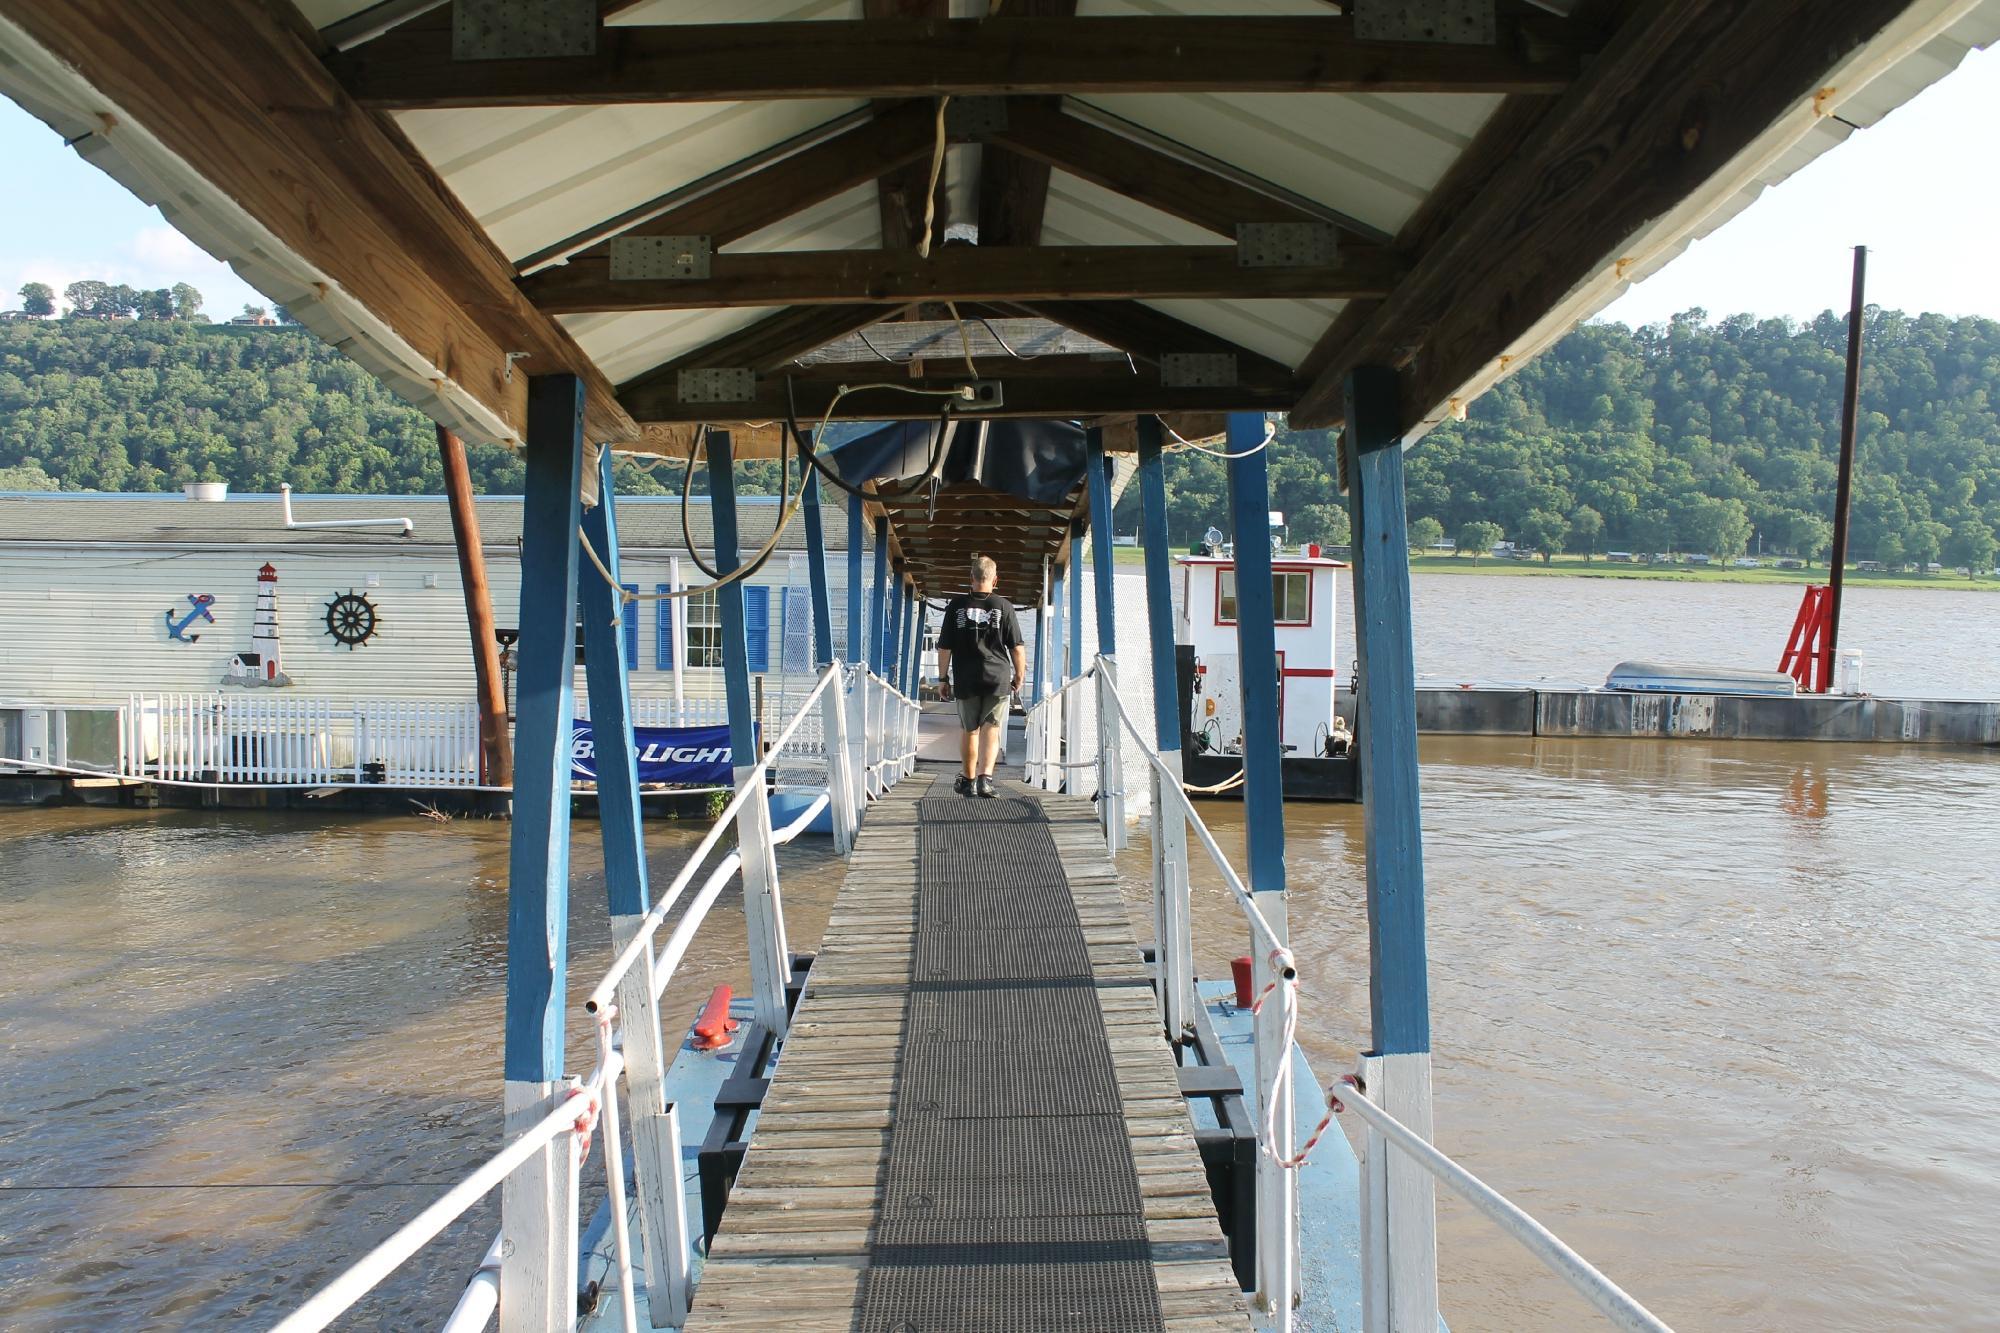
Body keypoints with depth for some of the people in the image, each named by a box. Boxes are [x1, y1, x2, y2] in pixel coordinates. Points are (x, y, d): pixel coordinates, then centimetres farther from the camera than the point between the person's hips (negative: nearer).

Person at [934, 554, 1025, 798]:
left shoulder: (956, 606, 0)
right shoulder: (1004, 606, -3)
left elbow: (944, 647, 2)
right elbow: (1017, 647, -1)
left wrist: (943, 678, 12)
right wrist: (1019, 677, 12)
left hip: (966, 679, 1)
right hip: (998, 677, -1)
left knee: (970, 730, 15)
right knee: (991, 730, 0)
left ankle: (968, 780, 25)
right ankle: (985, 778, -17)